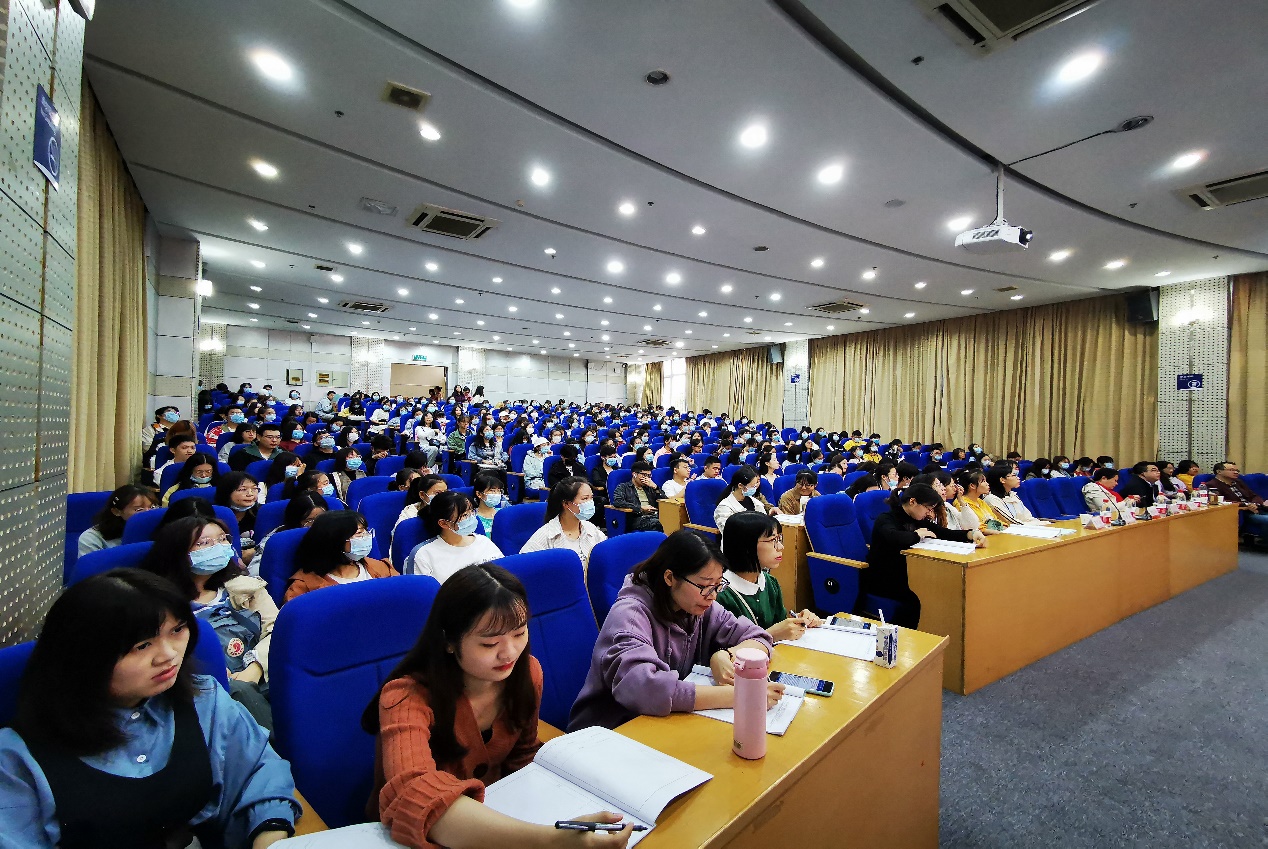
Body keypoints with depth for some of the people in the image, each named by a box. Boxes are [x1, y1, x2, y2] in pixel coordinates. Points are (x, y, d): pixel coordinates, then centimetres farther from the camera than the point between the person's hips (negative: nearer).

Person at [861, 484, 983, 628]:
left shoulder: (917, 520, 11)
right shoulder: (885, 519, -15)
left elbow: (946, 533, 7)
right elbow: (895, 538, -37)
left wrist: (972, 534, -11)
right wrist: (917, 535, -18)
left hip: (903, 577, 8)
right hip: (880, 581, -8)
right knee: (915, 598, -30)